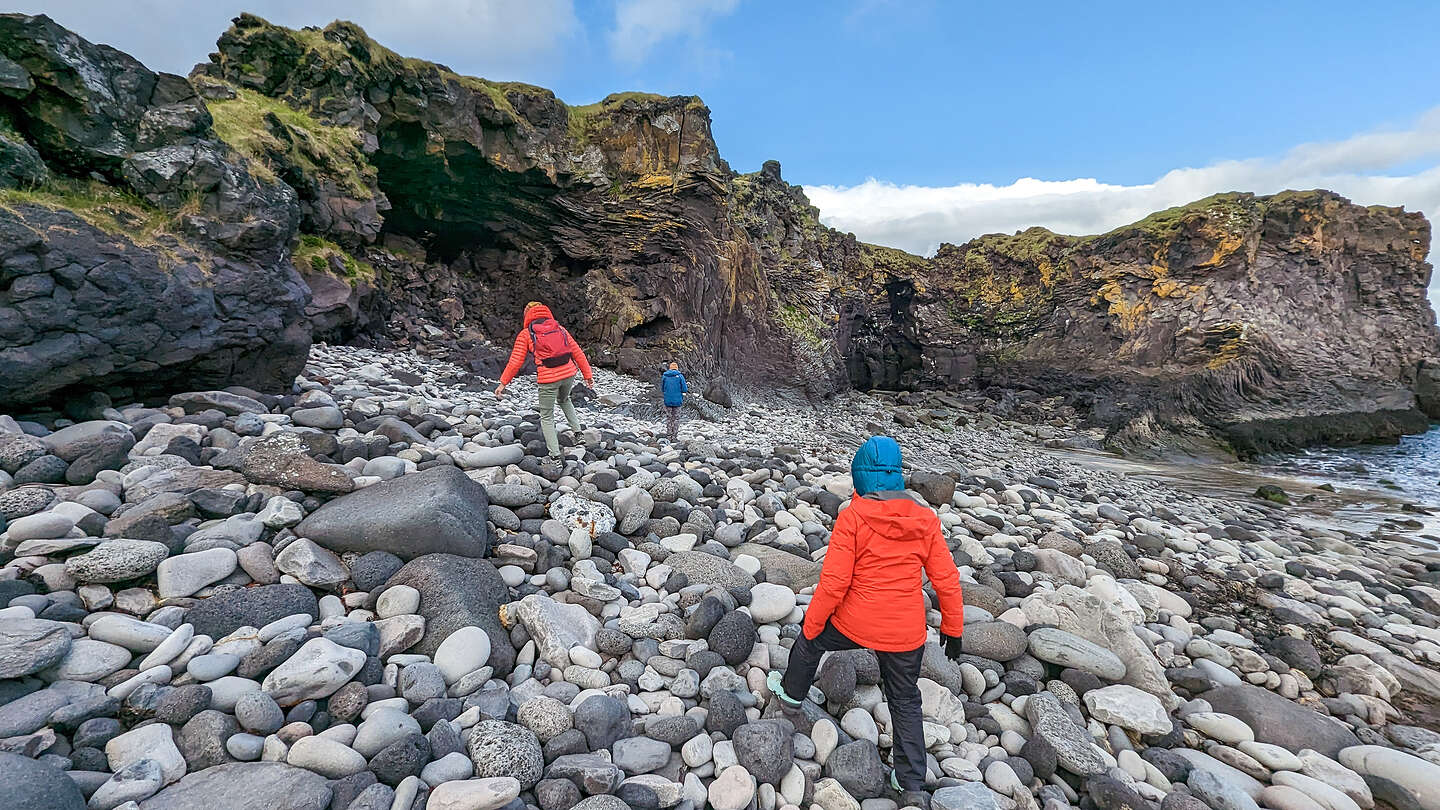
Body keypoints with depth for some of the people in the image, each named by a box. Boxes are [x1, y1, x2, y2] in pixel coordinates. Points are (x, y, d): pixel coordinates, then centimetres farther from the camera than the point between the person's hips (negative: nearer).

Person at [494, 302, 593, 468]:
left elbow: (515, 361, -1)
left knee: (547, 418, 11)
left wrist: (503, 383, 7)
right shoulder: (559, 328, 13)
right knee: (564, 400, 36)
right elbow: (577, 352, 11)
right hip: (569, 373, 4)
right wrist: (588, 374, 15)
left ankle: (555, 457, 8)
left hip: (548, 379, -4)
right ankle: (577, 431, 27)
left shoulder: (525, 334, 3)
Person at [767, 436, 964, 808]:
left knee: (810, 641, 27)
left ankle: (792, 694, 49)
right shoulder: (925, 519, -5)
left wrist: (811, 625, -3)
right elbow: (947, 580, -1)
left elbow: (834, 582, -17)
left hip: (854, 624, -3)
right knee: (905, 703, 24)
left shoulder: (852, 517, -17)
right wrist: (952, 627, 13)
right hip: (906, 633, 4)